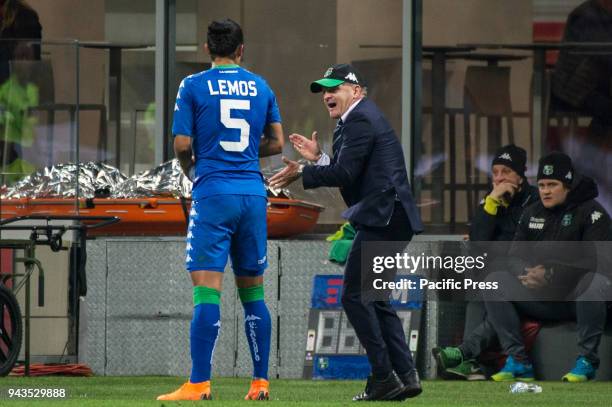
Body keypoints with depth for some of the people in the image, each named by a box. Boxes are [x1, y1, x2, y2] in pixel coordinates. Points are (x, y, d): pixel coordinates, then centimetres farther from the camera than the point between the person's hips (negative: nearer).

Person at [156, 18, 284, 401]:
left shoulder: (193, 86, -2)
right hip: (253, 193, 4)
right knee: (253, 291, 11)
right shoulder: (261, 87, 10)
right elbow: (276, 143, 13)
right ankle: (261, 382, 13)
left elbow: (182, 145, -5)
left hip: (213, 193, -4)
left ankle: (199, 384, -15)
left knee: (207, 290, -9)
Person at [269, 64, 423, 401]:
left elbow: (345, 173, -17)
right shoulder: (363, 118, 22)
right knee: (374, 298, 13)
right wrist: (319, 158, 15)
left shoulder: (360, 120, -10)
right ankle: (405, 376, 10)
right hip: (392, 220, 11)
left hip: (382, 219, -11)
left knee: (354, 296, -9)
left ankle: (384, 377, -10)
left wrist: (301, 174, -10)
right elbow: (351, 173, 22)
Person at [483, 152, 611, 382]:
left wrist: (551, 276, -25)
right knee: (494, 281, -13)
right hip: (541, 298, 5)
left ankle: (587, 360, -27)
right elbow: (514, 256, 12)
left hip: (577, 298, -5)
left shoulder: (591, 212, -5)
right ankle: (517, 360, -19)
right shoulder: (532, 213, 13)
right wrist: (525, 273, -13)